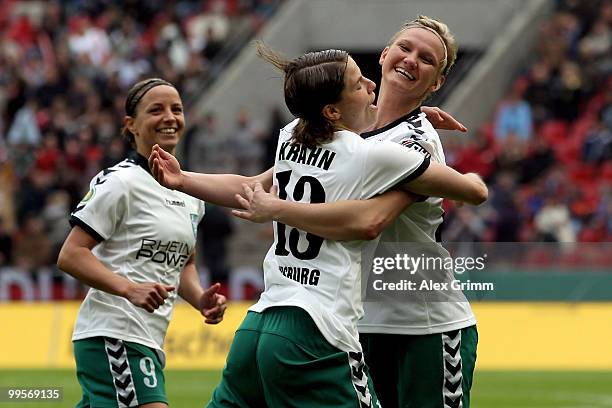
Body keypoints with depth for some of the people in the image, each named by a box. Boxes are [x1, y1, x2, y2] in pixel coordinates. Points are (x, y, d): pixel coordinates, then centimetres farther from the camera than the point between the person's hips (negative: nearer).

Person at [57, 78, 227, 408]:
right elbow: (70, 256, -12)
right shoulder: (120, 182, -8)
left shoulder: (191, 192, 17)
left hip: (148, 341, 8)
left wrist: (200, 299, 9)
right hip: (112, 333, -8)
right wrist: (130, 289, -24)